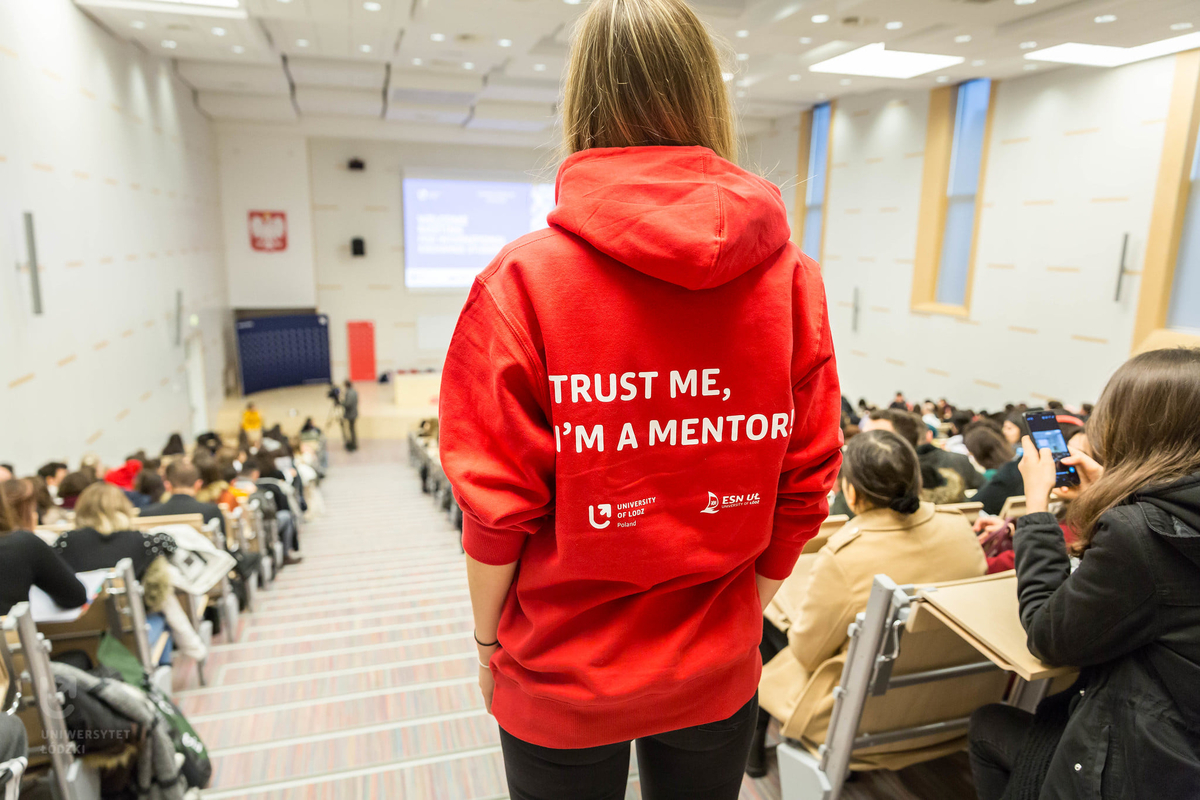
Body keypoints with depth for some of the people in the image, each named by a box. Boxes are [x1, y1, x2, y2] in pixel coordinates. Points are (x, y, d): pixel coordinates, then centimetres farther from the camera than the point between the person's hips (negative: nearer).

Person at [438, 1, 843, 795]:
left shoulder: (521, 280, -19)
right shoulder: (791, 277, -10)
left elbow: (496, 504, -15)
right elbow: (805, 486, -5)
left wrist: (488, 639, 2)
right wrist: (747, 605, 11)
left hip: (562, 679, -2)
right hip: (718, 670, 3)